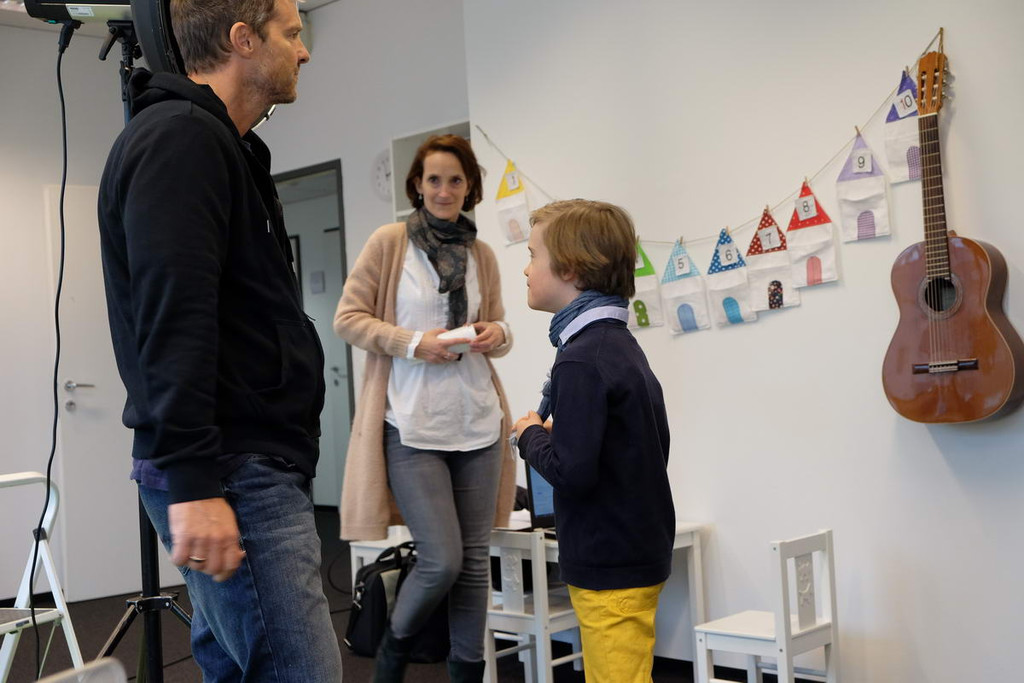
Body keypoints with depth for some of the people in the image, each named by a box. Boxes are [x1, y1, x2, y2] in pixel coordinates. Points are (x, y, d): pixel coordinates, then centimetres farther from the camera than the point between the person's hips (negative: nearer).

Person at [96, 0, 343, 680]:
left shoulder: (221, 145, 22)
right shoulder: (181, 139, -9)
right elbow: (171, 318, -20)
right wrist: (193, 483, -24)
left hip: (248, 463, 10)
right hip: (231, 473, -10)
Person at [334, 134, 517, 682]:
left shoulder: (482, 255, 10)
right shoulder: (388, 242, -1)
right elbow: (347, 318, -2)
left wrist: (498, 336, -5)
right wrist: (413, 343, -15)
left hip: (478, 423, 4)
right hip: (411, 426, -4)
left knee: (474, 559, 8)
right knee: (442, 560, -7)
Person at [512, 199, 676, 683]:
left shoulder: (580, 361, -19)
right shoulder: (622, 345, 10)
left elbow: (571, 472, -25)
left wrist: (531, 435, -6)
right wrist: (553, 434, 9)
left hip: (611, 567, -10)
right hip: (638, 553, 10)